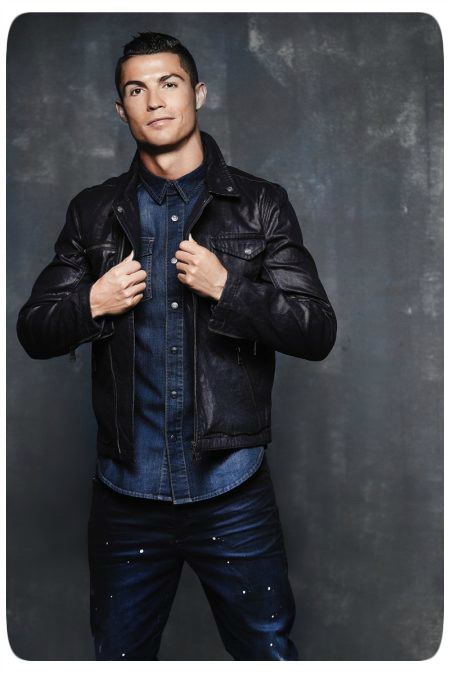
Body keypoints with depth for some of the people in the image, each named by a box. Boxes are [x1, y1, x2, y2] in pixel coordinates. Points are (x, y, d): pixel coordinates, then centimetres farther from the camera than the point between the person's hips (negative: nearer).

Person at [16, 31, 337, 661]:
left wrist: (227, 288, -18)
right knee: (119, 656, 19)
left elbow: (318, 332, -5)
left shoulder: (261, 205, 0)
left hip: (232, 490, -2)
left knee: (270, 653, 12)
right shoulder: (93, 213, 6)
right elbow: (33, 332, 7)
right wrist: (92, 305, -13)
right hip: (127, 493, 2)